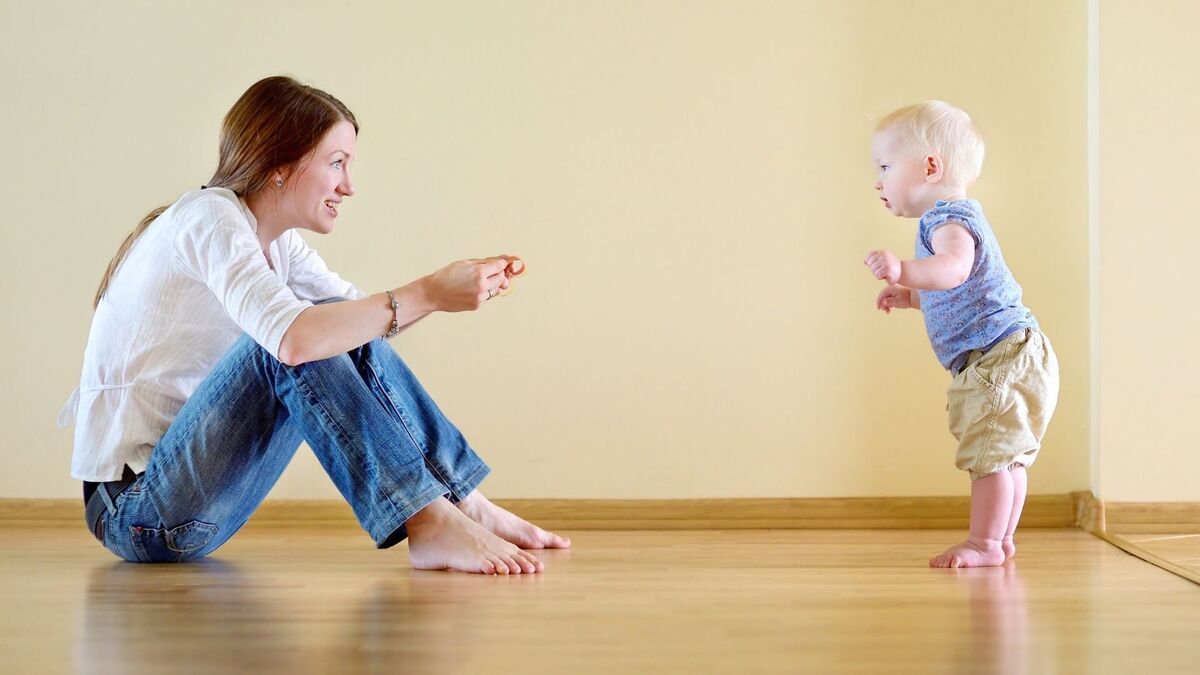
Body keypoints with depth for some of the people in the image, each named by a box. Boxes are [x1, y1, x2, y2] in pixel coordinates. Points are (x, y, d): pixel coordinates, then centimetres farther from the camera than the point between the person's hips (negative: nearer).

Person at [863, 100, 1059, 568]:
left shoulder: (949, 219, -15)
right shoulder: (953, 216, 20)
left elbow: (954, 269, -39)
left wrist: (904, 270, -53)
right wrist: (909, 296, 26)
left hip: (1002, 356, -11)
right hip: (1010, 359, 11)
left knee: (990, 453, -8)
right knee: (1007, 455, 17)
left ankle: (984, 544, -4)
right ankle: (1001, 539, 26)